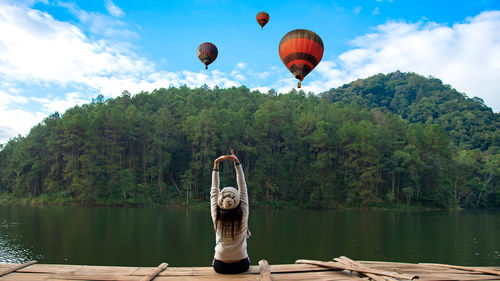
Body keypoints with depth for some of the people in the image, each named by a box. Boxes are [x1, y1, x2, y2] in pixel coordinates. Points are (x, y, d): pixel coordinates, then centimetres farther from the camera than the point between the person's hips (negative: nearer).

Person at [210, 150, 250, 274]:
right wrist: (237, 162, -8)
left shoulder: (216, 217, -17)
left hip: (220, 267, 0)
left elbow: (214, 190, -7)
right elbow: (243, 188, -10)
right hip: (241, 266, 0)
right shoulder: (243, 215, -19)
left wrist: (216, 164, -4)